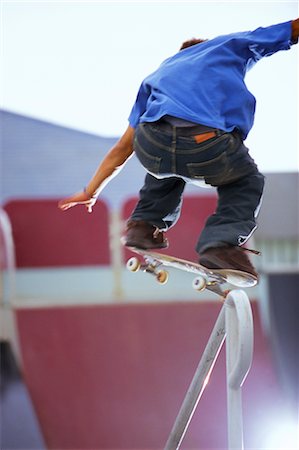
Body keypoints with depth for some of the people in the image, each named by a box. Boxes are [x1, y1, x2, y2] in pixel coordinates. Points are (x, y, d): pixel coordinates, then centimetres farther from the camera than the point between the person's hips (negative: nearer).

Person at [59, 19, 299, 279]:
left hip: (151, 148, 4)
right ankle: (223, 241, 3)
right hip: (210, 148, -4)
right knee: (247, 182, 29)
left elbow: (124, 146, 41)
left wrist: (91, 192, 48)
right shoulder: (231, 44, 32)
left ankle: (144, 224, 26)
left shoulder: (159, 74, 39)